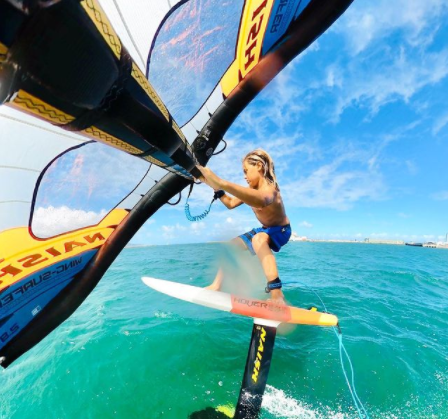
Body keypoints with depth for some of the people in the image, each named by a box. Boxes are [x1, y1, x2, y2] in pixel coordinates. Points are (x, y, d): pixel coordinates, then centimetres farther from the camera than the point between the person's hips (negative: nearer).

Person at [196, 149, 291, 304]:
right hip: (265, 229, 9)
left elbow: (261, 201, -57)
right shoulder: (252, 189, -2)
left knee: (258, 239, -40)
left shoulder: (269, 188, -30)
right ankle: (217, 285, 13)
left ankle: (276, 293, -42)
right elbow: (231, 203, 7)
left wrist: (222, 183, -66)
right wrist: (216, 187, -8)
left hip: (281, 230, -9)